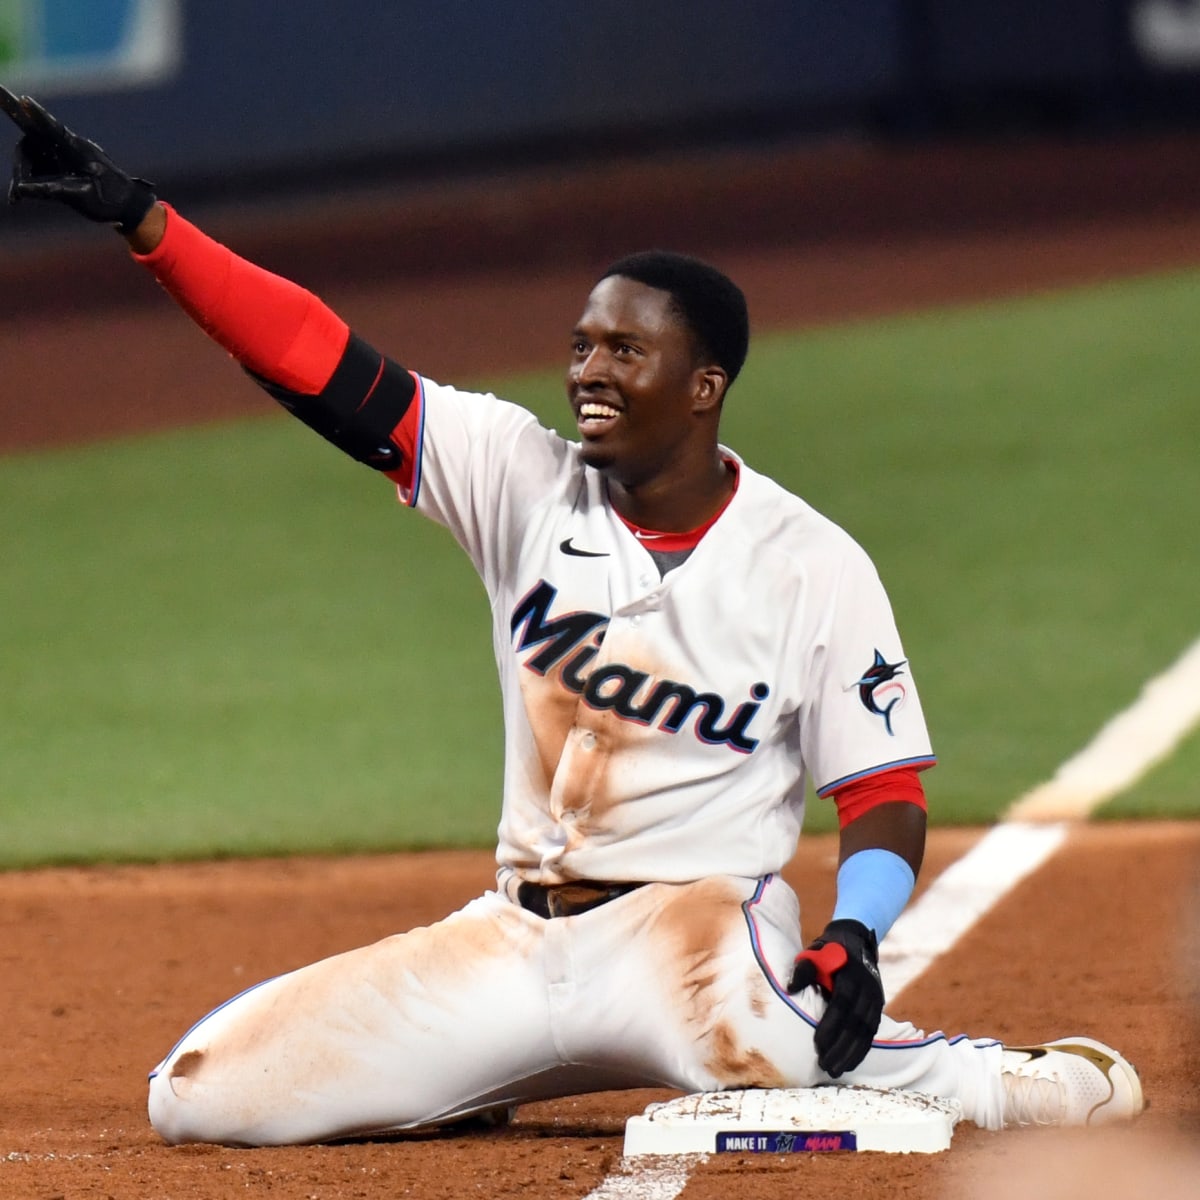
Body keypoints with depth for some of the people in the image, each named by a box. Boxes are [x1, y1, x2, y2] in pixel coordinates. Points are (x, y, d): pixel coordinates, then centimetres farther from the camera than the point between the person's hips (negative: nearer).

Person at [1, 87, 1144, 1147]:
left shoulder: (812, 566, -7)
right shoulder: (529, 482, 1)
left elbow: (885, 792, -5)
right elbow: (321, 364, -5)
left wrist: (851, 939, -25)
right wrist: (139, 218, -15)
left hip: (695, 925, -5)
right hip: (510, 940, 5)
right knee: (197, 1097, -2)